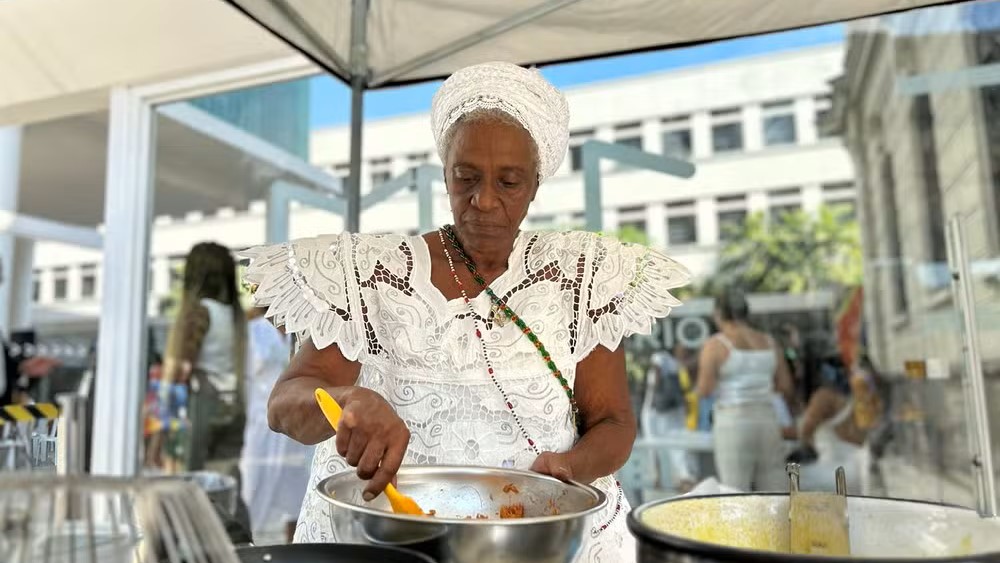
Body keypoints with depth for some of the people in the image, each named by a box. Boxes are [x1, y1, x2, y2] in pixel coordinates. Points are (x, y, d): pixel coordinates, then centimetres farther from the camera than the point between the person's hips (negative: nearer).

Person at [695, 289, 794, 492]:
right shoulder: (769, 342, 9)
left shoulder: (715, 345, -7)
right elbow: (786, 387, 11)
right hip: (767, 422, 5)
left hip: (733, 424, -5)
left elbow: (704, 390, -11)